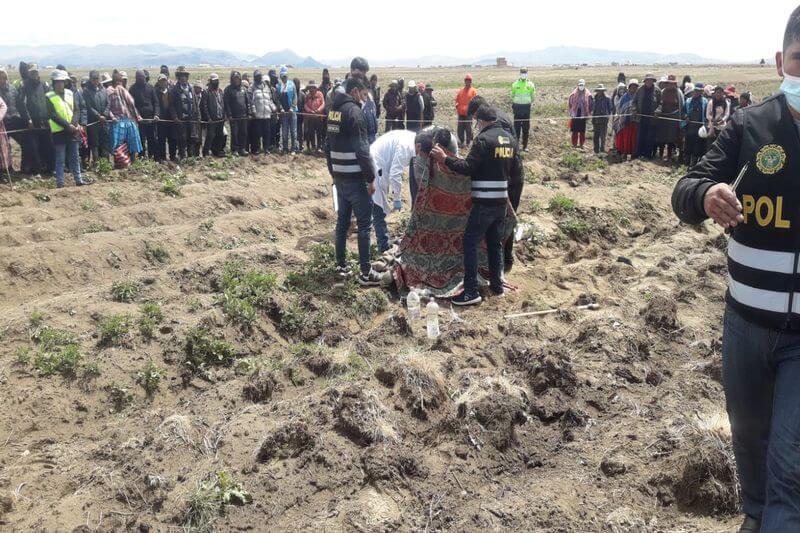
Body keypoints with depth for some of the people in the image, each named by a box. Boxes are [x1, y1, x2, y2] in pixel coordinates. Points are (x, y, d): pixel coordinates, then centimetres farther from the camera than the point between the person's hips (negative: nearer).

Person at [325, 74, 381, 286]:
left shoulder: (334, 110, 12)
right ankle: (365, 272, 0)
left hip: (339, 176, 9)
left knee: (342, 220, 15)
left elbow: (329, 146, 18)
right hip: (355, 177, -8)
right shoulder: (354, 111, -15)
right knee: (364, 223, -3)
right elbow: (362, 149, -19)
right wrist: (371, 178, -15)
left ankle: (341, 265, 22)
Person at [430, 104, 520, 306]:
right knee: (495, 243, 17)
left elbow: (468, 168, -19)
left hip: (484, 202, -7)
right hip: (502, 201, 8)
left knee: (470, 244, -2)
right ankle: (497, 284, 22)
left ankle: (471, 291, -5)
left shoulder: (483, 139, -14)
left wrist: (445, 159, -13)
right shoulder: (510, 139, 10)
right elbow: (515, 169, 16)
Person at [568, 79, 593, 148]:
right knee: (575, 130, 1)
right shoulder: (573, 94, 1)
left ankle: (581, 144, 12)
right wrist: (571, 113, 3)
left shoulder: (588, 95, 1)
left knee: (582, 131, 4)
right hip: (575, 115, 0)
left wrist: (589, 113, 1)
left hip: (583, 115, 0)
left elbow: (590, 105, 6)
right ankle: (574, 144, 9)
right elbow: (570, 103, 7)